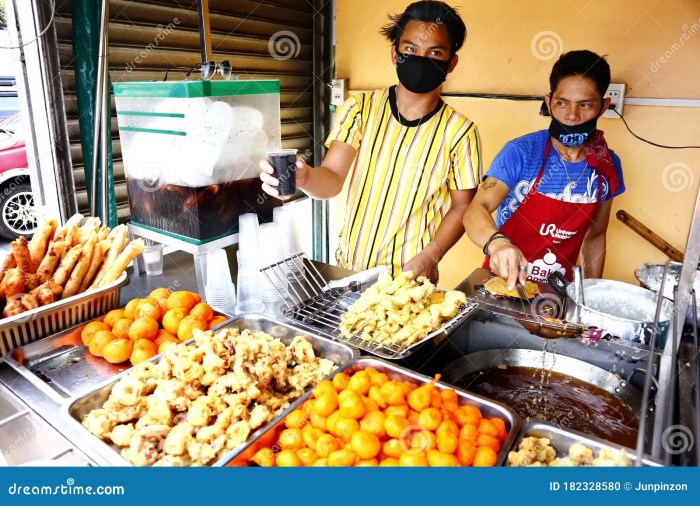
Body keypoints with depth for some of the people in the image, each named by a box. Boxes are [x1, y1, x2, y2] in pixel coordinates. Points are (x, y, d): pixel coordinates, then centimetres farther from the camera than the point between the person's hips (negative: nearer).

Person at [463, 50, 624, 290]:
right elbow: (476, 211, -25)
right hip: (504, 281, -3)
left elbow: (595, 237, 10)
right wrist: (497, 243, -45)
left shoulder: (608, 167, -2)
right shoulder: (520, 152, -15)